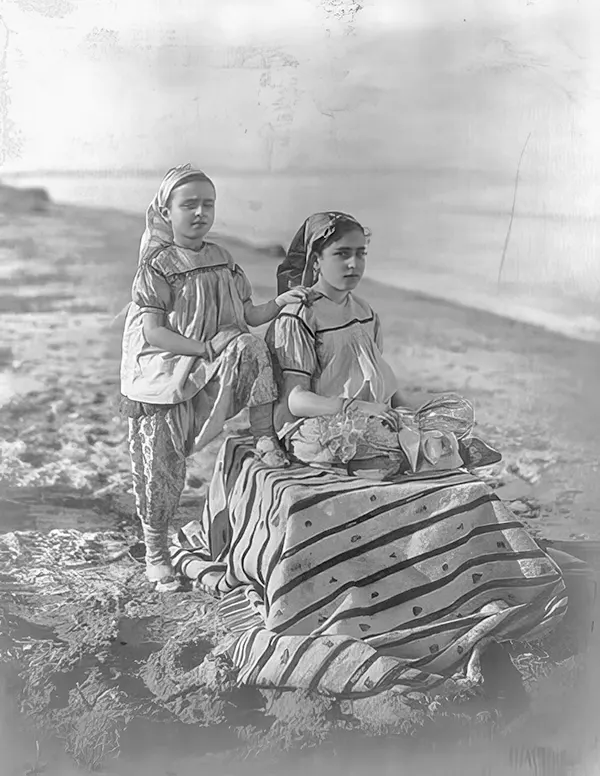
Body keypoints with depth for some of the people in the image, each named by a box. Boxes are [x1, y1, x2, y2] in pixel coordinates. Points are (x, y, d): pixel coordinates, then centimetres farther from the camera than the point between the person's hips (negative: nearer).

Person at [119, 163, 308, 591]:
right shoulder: (157, 266, -9)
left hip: (210, 375, 4)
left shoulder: (223, 260, 8)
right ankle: (156, 551, 23)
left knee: (249, 347, -27)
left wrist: (280, 302, -9)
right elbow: (153, 333, -16)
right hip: (163, 378, -3)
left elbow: (248, 315, 9)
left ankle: (265, 438, -18)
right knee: (160, 468, 2)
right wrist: (207, 348, -23)